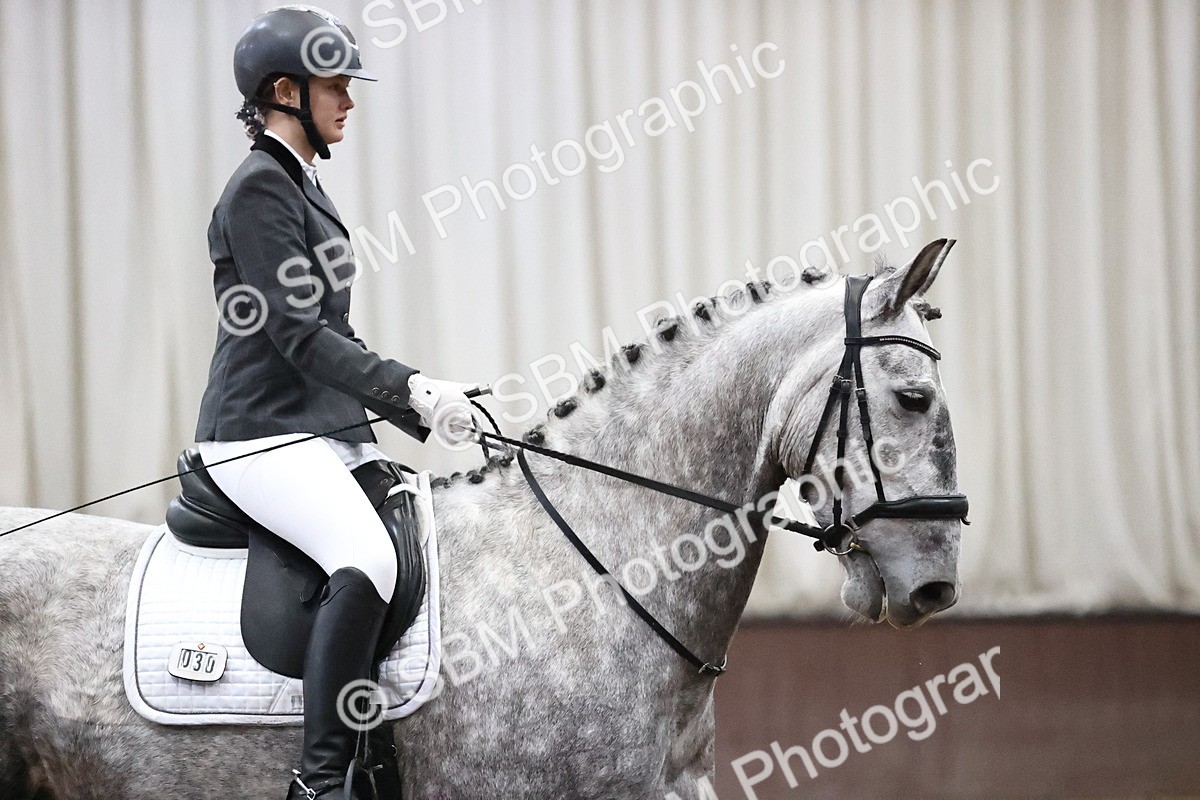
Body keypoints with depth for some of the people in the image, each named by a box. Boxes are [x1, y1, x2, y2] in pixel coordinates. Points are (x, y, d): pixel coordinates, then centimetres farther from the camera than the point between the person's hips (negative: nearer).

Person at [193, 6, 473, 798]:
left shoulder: (302, 187, 19)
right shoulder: (260, 189, -10)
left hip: (334, 430, 10)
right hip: (263, 435, -10)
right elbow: (300, 336, -17)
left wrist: (425, 413, 14)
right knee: (369, 558, -32)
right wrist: (412, 390, -22)